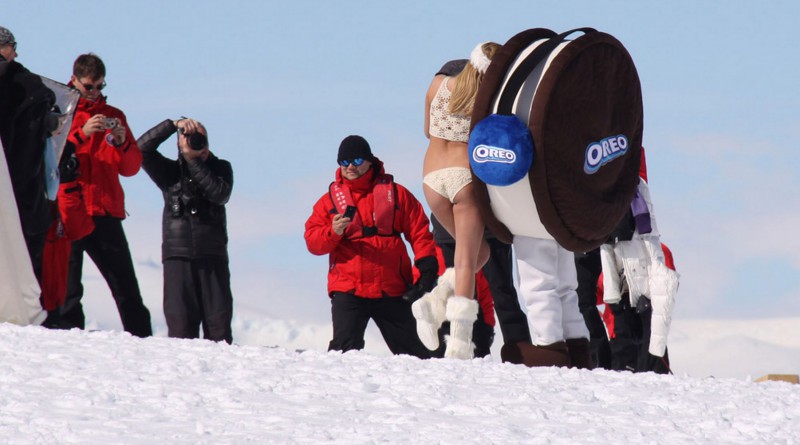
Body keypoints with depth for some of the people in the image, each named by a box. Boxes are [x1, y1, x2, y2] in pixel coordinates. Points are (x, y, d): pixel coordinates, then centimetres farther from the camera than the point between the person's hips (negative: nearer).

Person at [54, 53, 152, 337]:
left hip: (105, 212, 3)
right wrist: (81, 134, -19)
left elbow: (131, 167, 14)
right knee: (67, 285, -5)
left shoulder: (113, 116, 17)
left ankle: (142, 338, -2)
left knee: (126, 286, -1)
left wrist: (123, 143, -6)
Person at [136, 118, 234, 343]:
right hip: (177, 256, 0)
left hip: (213, 256, 0)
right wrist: (173, 125, -9)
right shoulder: (170, 171, 11)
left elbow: (220, 194, -8)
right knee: (181, 324, -9)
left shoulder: (220, 168, 11)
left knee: (219, 324, -4)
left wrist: (194, 163, -9)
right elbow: (142, 148, -3)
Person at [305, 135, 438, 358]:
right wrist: (333, 232, -19)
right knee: (346, 347, -20)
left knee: (410, 348, 9)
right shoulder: (330, 199, 9)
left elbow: (420, 233, 7)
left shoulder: (396, 193, 8)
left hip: (392, 290, 1)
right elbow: (312, 241, 2)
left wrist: (427, 269, -3)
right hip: (347, 291, 0)